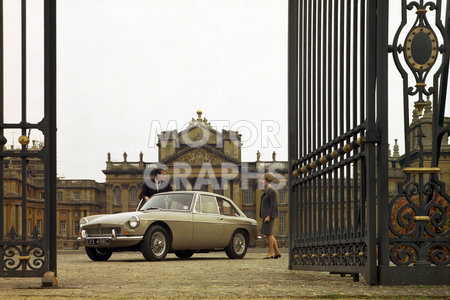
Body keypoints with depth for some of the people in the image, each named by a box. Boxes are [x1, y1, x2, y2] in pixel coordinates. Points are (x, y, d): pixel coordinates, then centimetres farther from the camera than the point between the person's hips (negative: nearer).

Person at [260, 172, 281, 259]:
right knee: (269, 234, 9)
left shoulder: (272, 192, -13)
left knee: (268, 233, -8)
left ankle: (270, 253, -4)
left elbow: (273, 205, -18)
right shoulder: (266, 191, 15)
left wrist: (269, 216, -22)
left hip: (269, 215, -10)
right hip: (266, 215, 10)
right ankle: (277, 252, 12)